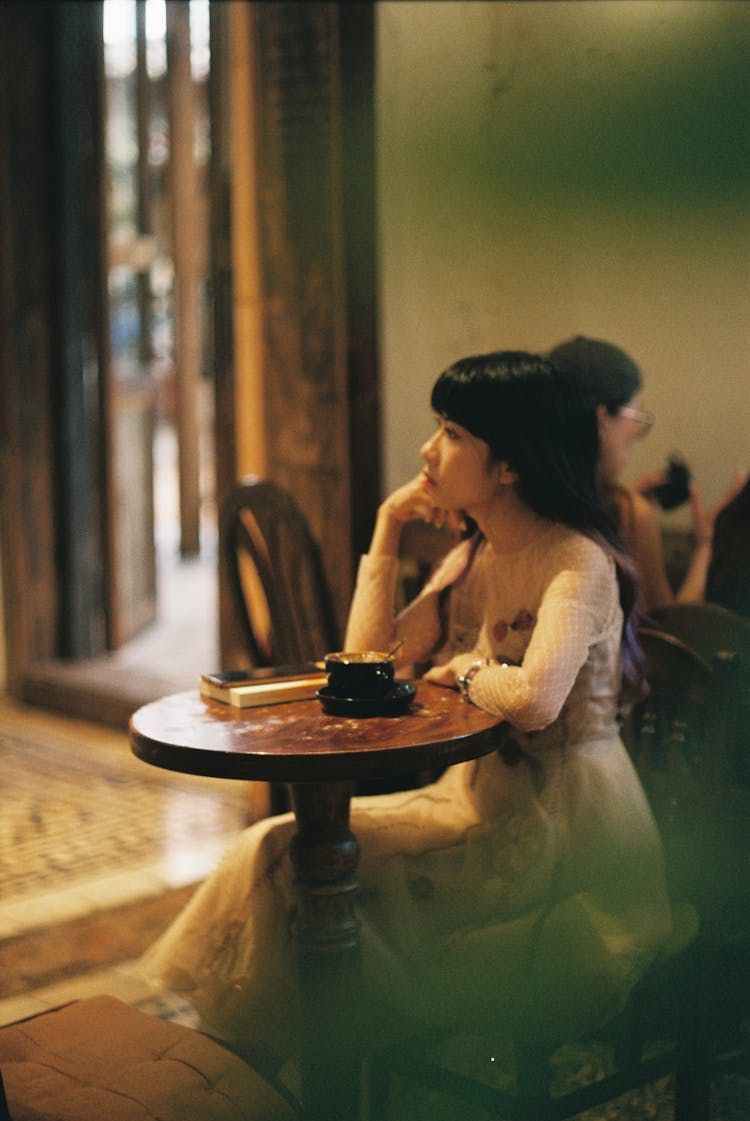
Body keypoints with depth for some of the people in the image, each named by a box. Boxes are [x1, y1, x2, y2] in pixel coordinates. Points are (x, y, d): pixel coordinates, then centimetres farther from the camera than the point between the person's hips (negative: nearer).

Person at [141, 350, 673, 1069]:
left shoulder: (577, 563, -17)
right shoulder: (474, 556, 10)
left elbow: (532, 700, -33)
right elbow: (367, 662, 7)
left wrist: (459, 670, -12)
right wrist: (388, 526, 4)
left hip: (558, 827, -8)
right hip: (480, 799, 8)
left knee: (293, 857, -15)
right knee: (280, 846, -6)